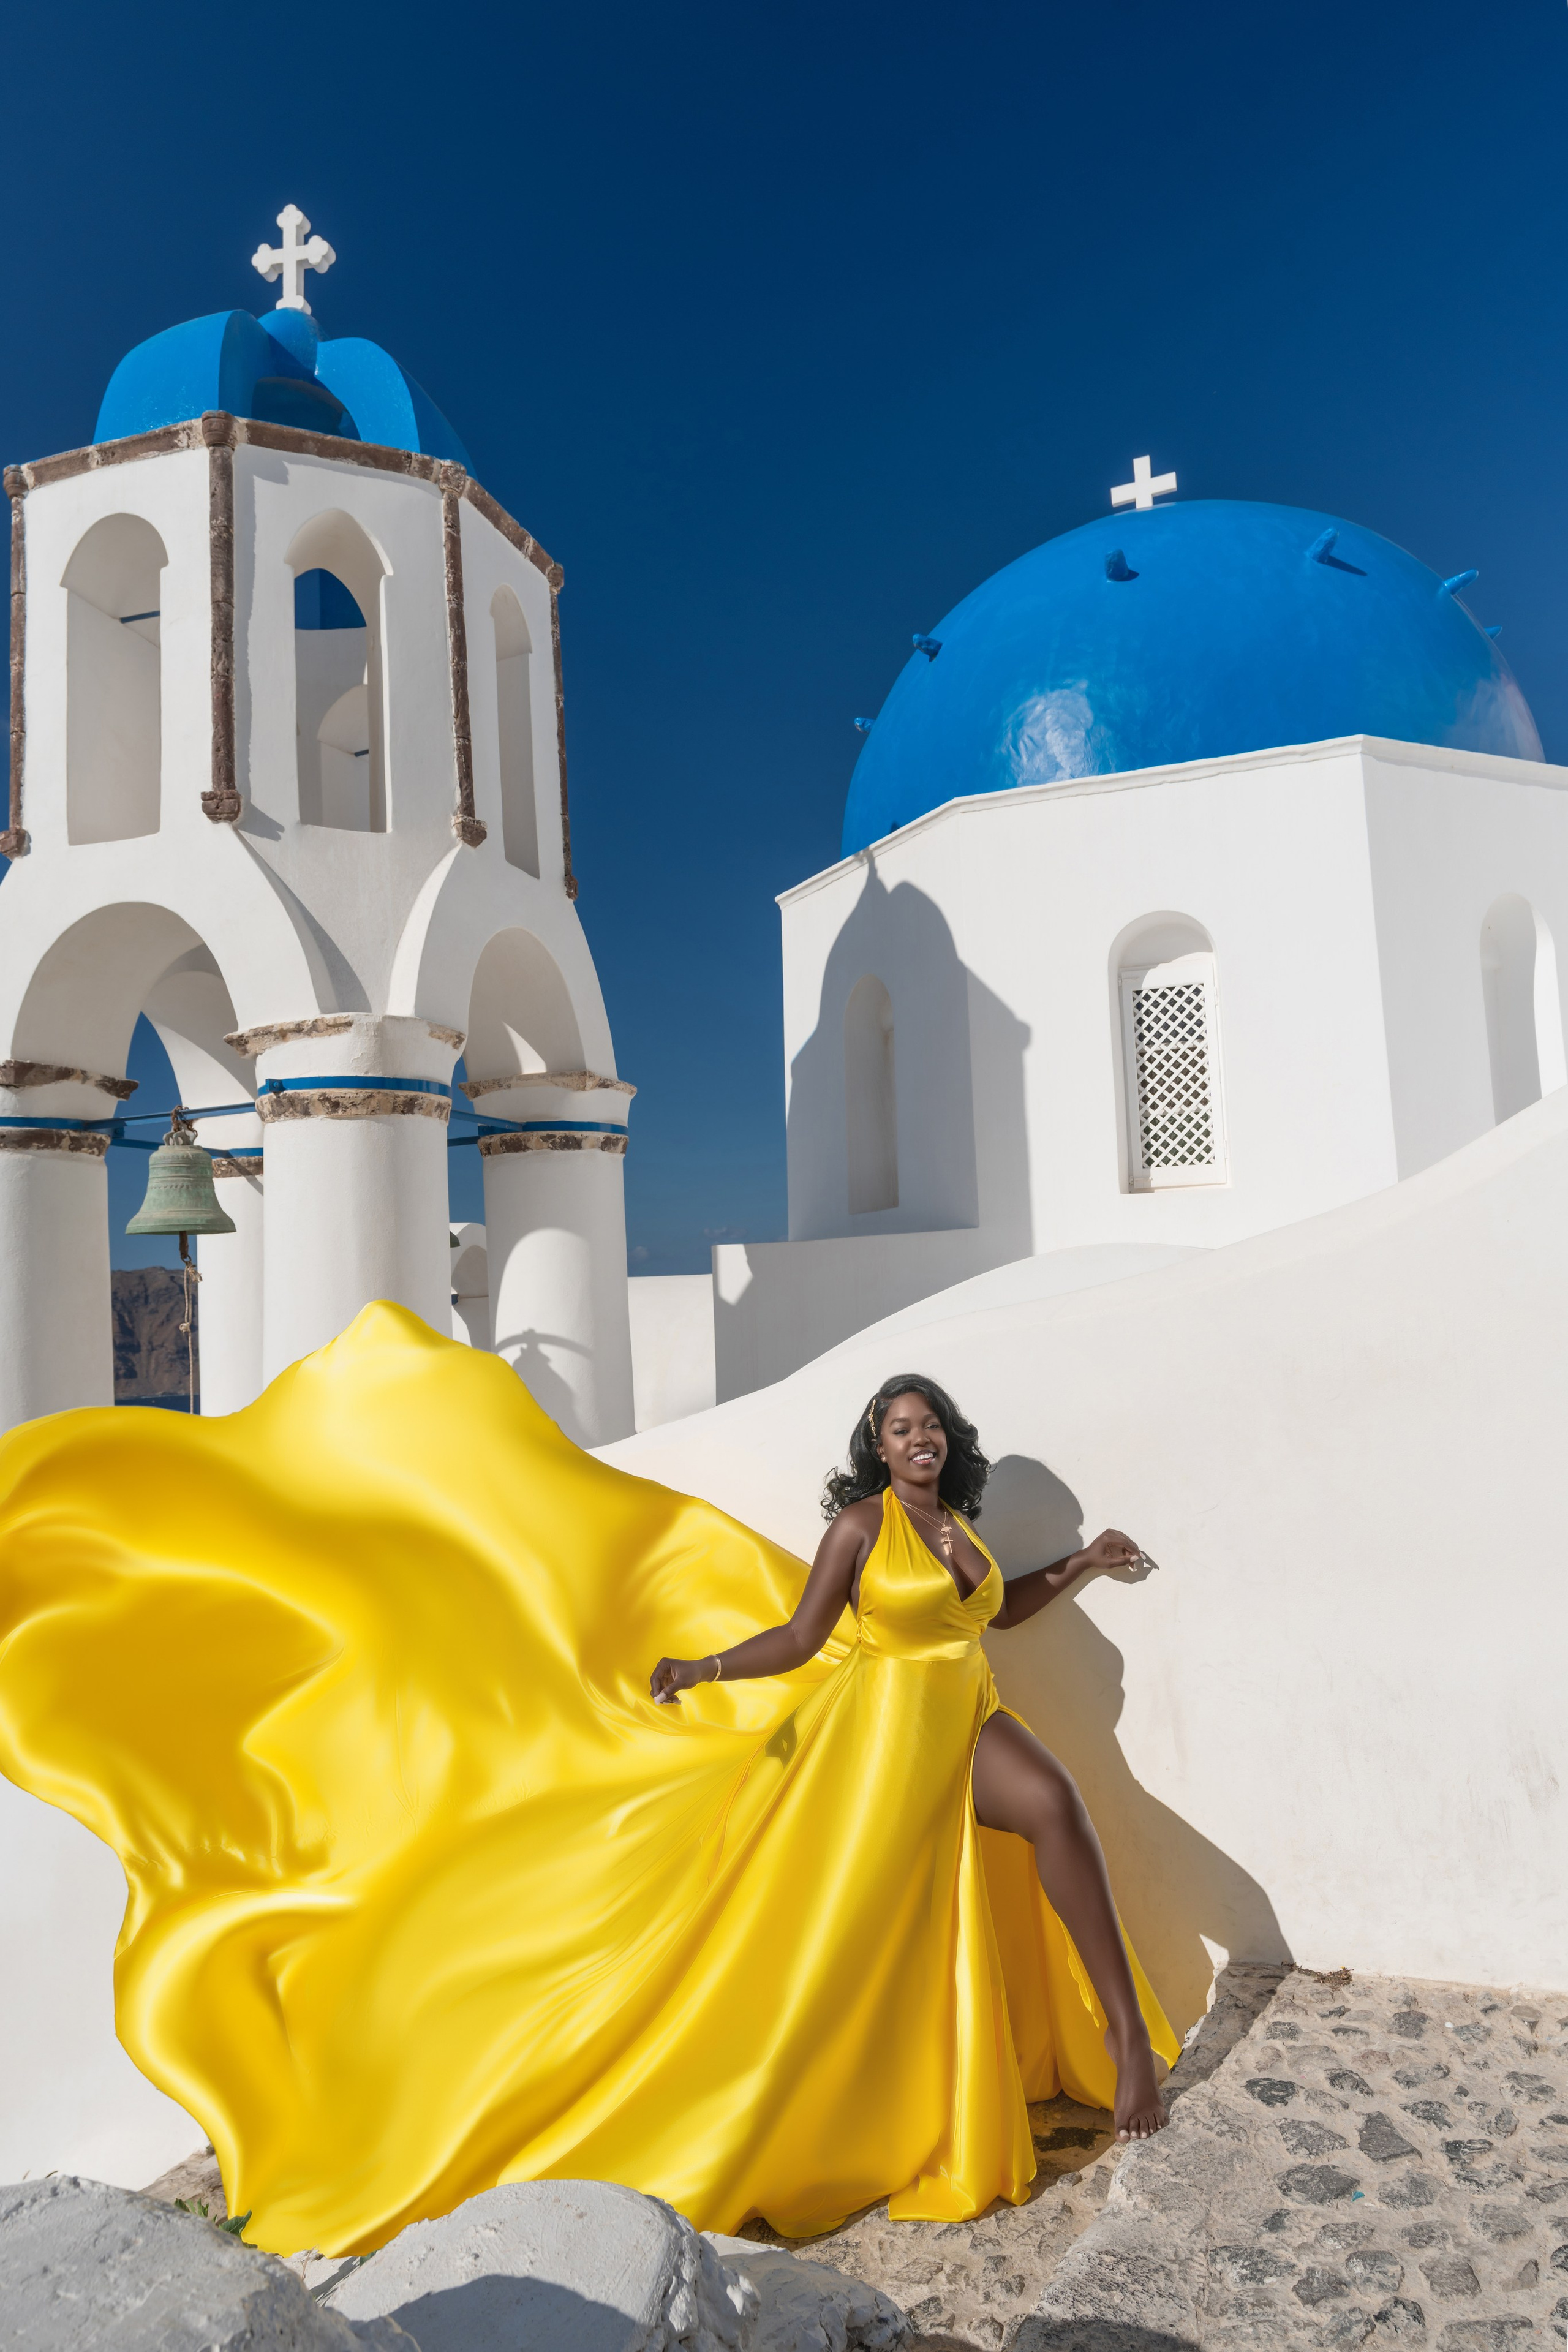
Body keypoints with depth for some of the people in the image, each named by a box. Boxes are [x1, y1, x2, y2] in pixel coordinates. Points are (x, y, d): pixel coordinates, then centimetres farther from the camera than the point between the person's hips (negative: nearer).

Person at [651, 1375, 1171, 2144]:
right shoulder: (861, 1524, -6)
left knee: (1055, 1802, -24)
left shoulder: (957, 1522, 11)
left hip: (974, 1718, 3)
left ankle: (1128, 2032, -20)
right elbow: (801, 1636, -7)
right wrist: (704, 1668, -19)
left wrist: (1083, 1561, 29)